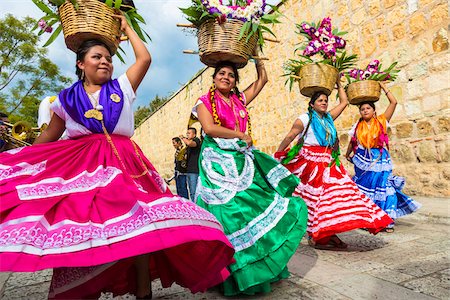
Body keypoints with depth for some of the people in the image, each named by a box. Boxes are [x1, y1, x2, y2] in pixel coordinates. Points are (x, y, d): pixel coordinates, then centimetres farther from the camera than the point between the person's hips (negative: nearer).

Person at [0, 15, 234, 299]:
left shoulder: (122, 88, 15)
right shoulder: (66, 98, 14)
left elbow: (144, 58, 11)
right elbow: (48, 138, 20)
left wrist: (126, 27, 25)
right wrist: (24, 164, 17)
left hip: (122, 165, 0)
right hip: (79, 166, 1)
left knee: (137, 222, -13)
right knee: (78, 227, -4)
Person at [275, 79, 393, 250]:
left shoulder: (328, 118, 16)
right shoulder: (305, 119, -2)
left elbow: (344, 102, 25)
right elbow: (289, 137, -5)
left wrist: (338, 84, 29)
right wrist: (278, 155, -8)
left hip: (328, 164, 7)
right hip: (311, 164, -6)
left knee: (333, 195, 0)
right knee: (313, 199, -6)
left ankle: (328, 234, 7)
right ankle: (315, 237, 3)